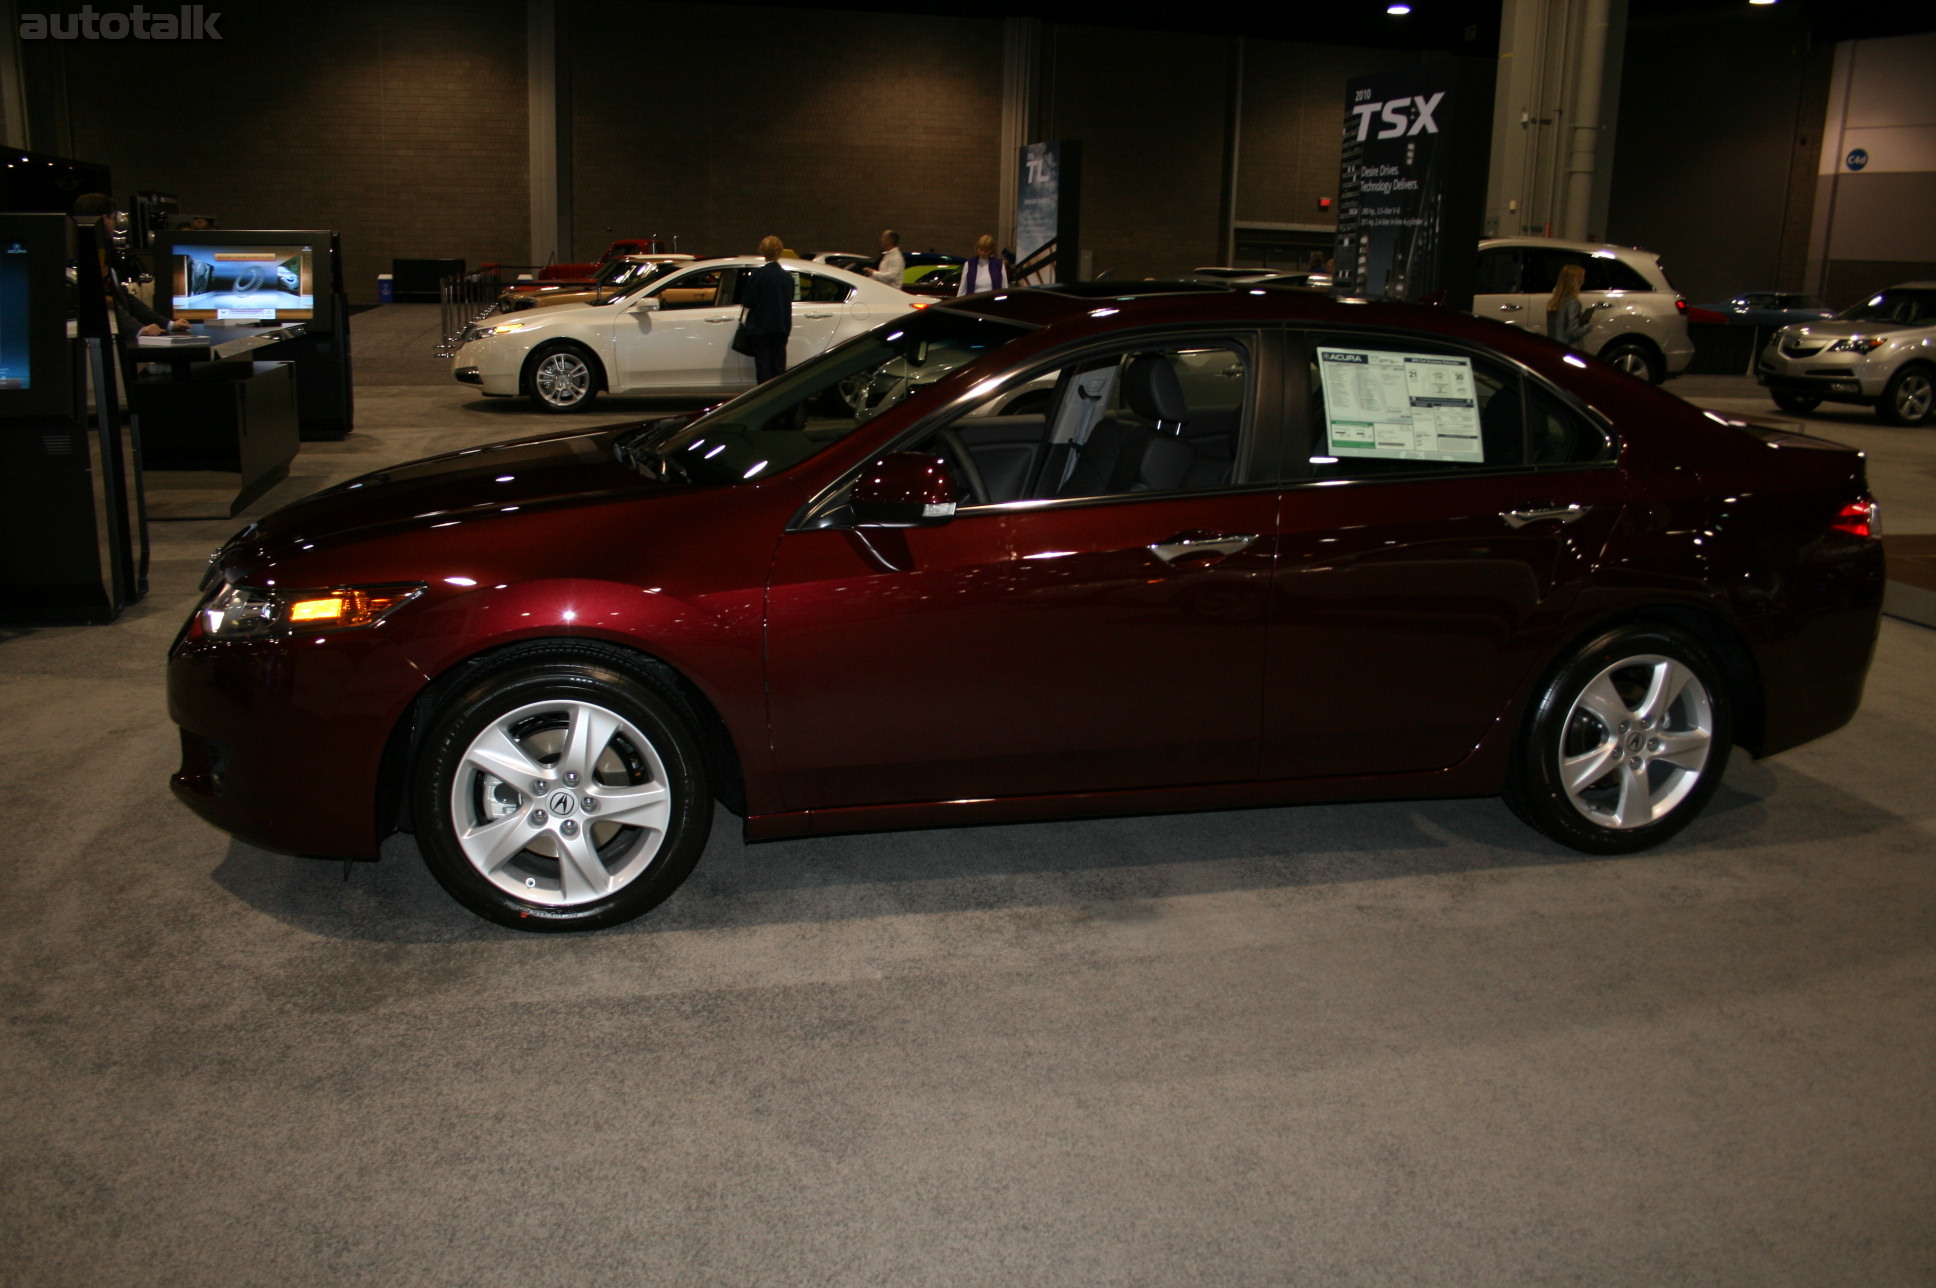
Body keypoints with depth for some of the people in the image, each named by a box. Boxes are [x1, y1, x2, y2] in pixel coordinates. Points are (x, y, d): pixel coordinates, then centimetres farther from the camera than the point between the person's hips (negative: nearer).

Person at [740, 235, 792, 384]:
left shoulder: (757, 274, -13)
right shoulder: (788, 277, 1)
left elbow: (747, 301, -11)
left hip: (760, 327, -4)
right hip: (781, 326, 4)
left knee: (763, 366, 0)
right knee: (779, 366, 10)